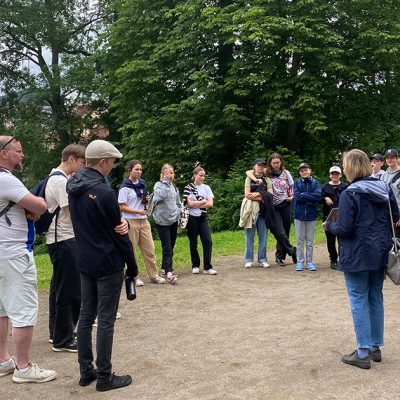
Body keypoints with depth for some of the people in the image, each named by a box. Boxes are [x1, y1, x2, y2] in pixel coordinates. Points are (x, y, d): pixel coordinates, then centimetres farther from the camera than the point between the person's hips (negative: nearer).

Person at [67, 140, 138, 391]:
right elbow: (119, 234, -14)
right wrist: (133, 266, -3)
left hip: (85, 262, 8)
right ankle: (104, 377, 11)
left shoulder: (73, 185, 4)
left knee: (86, 315, 14)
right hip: (108, 264, -8)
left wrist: (122, 221, -7)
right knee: (106, 321, 1)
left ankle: (86, 371, 24)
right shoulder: (104, 192, -22)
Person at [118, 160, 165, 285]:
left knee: (149, 249, 7)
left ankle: (153, 275, 16)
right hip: (131, 221, -6)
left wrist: (147, 200, 0)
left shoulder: (142, 184, 9)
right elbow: (122, 207, -11)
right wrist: (137, 212, -19)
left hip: (143, 220, 6)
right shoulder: (125, 187, -9)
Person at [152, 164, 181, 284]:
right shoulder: (159, 185, -8)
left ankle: (165, 267, 28)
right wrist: (165, 181, -26)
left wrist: (180, 215, 15)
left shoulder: (174, 186, 12)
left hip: (173, 220, 7)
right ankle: (169, 273, -18)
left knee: (171, 247, 13)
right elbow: (160, 195, -29)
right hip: (162, 221, -7)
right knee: (167, 248, -13)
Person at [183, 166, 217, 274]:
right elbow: (190, 203, -12)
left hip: (203, 218, 3)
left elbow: (210, 204, -3)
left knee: (208, 241, -6)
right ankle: (195, 265, 19)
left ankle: (207, 267, -1)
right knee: (193, 243, 5)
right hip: (192, 218, -3)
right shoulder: (188, 188, -2)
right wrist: (203, 201, -5)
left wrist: (196, 204, -10)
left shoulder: (206, 188, 7)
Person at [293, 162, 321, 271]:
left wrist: (303, 195, -13)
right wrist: (311, 198, -13)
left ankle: (309, 262, 15)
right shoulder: (297, 182, 0)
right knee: (300, 240, 6)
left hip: (311, 215, 0)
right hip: (299, 214, 0)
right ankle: (300, 262, 14)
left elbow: (318, 196, -14)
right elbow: (296, 196, -13)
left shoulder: (315, 183, 1)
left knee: (310, 241, 7)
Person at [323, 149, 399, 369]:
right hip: (381, 252, 7)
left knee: (359, 300, 0)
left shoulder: (349, 194, -16)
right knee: (375, 298, 15)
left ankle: (363, 353, 3)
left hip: (357, 255, -7)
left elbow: (344, 229, -18)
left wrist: (329, 225, 1)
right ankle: (376, 347, 23)